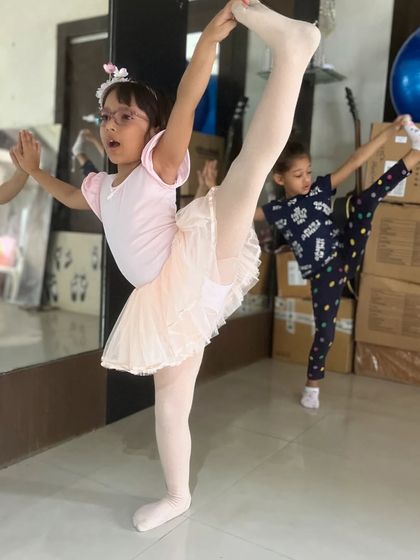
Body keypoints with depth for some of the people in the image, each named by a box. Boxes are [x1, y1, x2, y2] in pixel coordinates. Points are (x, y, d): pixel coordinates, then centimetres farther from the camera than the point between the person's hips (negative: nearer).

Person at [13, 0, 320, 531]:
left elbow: (185, 102, -16)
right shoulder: (103, 188, 23)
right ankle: (177, 496, 30)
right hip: (163, 299, 6)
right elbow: (69, 197, 46)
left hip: (193, 265, -6)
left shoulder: (159, 163, 3)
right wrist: (34, 169, 41)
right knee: (169, 402, 13)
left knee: (252, 162, -25)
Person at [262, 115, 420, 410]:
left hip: (347, 256, 2)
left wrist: (392, 130, -6)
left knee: (364, 200, -18)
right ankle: (312, 385, 24)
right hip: (323, 274, -1)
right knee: (325, 330, 4)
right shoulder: (276, 210, 0)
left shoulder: (321, 188, 3)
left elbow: (356, 161, -2)